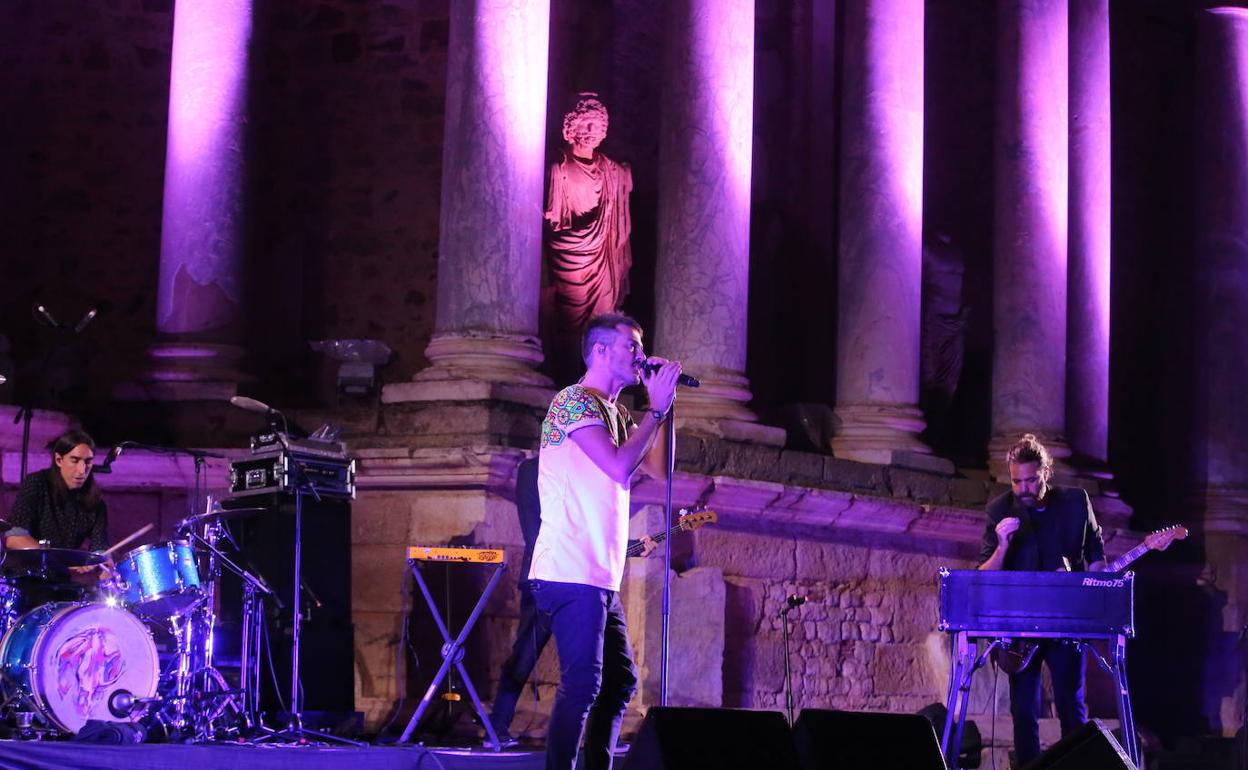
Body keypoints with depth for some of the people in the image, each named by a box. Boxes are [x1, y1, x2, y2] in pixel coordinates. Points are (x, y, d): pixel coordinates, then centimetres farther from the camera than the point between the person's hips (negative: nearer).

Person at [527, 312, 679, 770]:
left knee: (620, 682, 13)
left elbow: (659, 470, 16)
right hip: (571, 575, -10)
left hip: (600, 578, 10)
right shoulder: (574, 401, -8)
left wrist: (664, 404, 11)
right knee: (583, 685, -13)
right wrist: (657, 408, -10)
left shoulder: (617, 415, 20)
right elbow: (620, 468, -19)